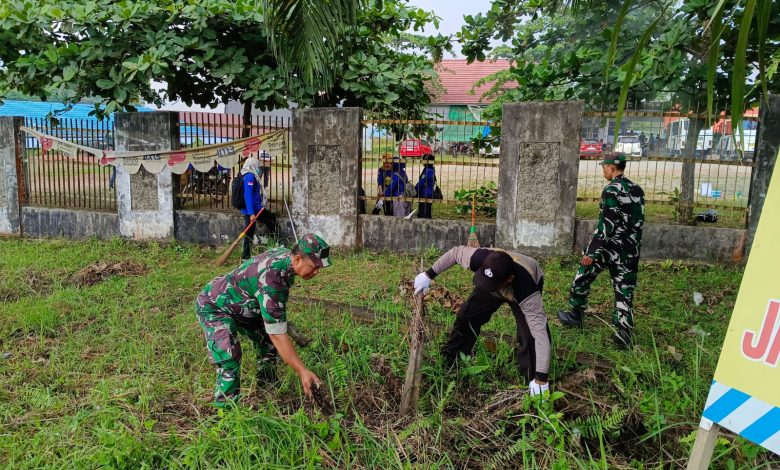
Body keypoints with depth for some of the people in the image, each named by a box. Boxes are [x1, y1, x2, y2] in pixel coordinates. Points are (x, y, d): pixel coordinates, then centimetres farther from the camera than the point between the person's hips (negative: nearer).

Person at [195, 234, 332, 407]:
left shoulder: (285, 253, -13)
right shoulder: (270, 278, -40)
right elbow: (277, 333, -39)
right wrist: (302, 371, -37)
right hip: (214, 307, -9)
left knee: (268, 343, 12)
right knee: (230, 362, -24)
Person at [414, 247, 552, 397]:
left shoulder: (527, 291, -48)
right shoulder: (479, 259, -41)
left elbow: (540, 331, -46)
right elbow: (455, 252, -19)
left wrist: (541, 379, -46)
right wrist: (428, 275, -13)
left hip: (524, 286, -3)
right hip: (495, 283, 4)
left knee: (529, 332, -25)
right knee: (466, 316, 4)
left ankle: (532, 380, -5)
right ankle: (447, 363, 25)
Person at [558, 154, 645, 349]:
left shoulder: (612, 190, -14)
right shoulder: (637, 190, 10)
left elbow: (606, 224, -20)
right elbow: (639, 221, 15)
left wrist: (592, 251, -20)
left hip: (608, 246, -6)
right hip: (629, 250, 6)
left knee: (582, 278, 13)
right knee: (624, 292, 6)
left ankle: (575, 316, 25)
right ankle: (624, 334, -1)